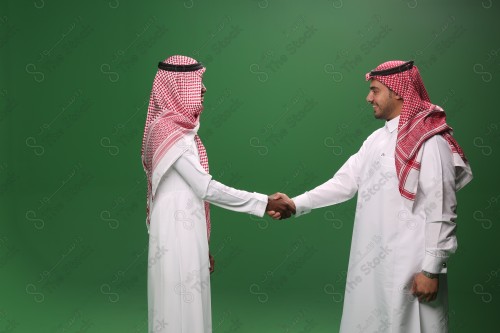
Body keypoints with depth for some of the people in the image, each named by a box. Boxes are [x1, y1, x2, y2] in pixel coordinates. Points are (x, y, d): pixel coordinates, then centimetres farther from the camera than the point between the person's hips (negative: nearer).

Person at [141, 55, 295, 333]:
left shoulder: (178, 127, 13)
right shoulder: (172, 132, -16)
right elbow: (206, 188, -19)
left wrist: (202, 246, 17)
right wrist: (264, 203, -15)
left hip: (185, 235, 9)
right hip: (177, 237, -9)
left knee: (186, 307, 15)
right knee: (181, 310, -1)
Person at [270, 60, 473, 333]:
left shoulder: (429, 142, -14)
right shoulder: (376, 139, 12)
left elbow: (441, 212, -16)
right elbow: (345, 181, 9)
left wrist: (431, 270, -15)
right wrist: (296, 204, 1)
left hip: (409, 266, -8)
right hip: (372, 261, 8)